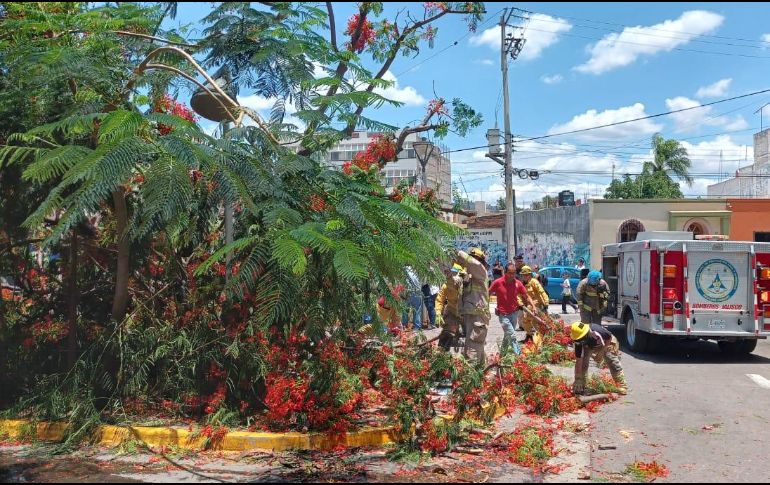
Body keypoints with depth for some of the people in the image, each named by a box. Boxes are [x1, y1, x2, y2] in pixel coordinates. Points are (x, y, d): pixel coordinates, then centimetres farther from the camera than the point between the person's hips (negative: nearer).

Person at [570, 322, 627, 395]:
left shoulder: (598, 331, -43)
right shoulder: (579, 342, -33)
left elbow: (610, 338, -19)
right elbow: (578, 361, -27)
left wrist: (601, 352, -23)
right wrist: (577, 379, -28)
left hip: (606, 343, -2)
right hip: (589, 347, 2)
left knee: (613, 362, -15)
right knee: (583, 363, -13)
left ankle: (622, 386, -8)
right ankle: (580, 386, 0)